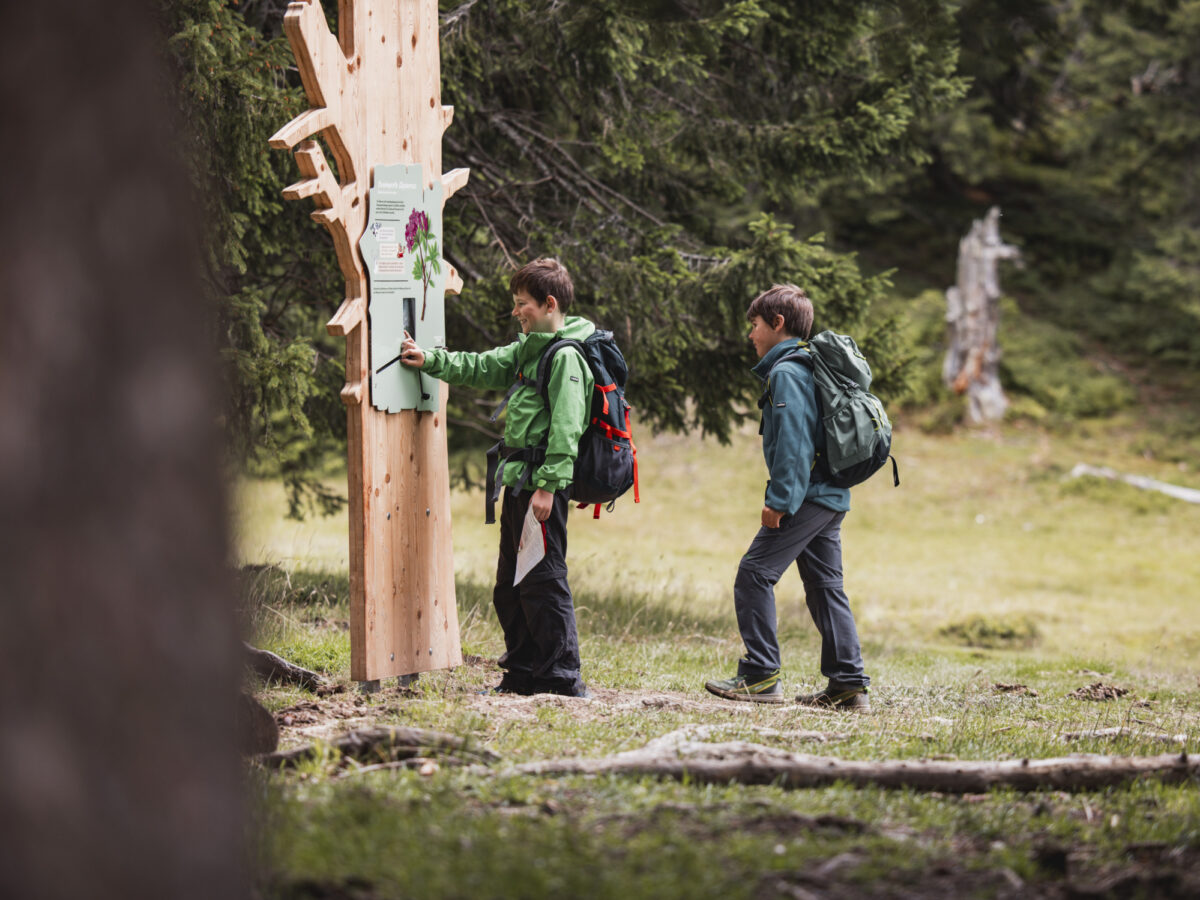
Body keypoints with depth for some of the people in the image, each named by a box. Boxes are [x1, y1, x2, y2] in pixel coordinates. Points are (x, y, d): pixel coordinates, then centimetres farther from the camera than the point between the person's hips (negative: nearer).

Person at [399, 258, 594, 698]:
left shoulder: (566, 356, -13)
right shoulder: (529, 349, 17)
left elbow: (566, 429, -19)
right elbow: (483, 368, 28)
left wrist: (548, 485, -22)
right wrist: (431, 360, 21)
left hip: (542, 483, -10)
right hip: (519, 480, 10)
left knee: (544, 579, -8)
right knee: (510, 583, 14)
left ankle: (563, 676, -5)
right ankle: (523, 673, 21)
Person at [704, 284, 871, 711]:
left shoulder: (786, 372, -11)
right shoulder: (812, 367, 21)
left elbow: (792, 440, -20)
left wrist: (779, 499, -21)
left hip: (805, 496, -10)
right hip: (831, 496, 10)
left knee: (754, 574, -7)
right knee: (825, 587, 9)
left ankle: (761, 675, -8)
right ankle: (849, 684, 7)